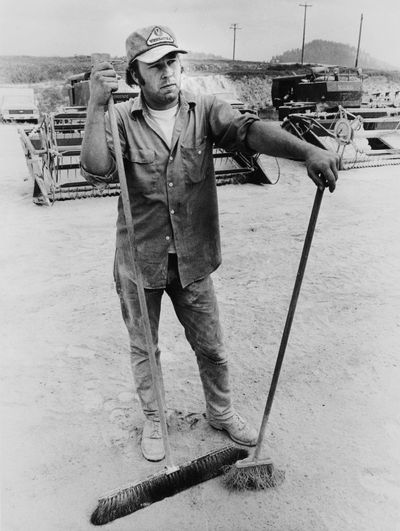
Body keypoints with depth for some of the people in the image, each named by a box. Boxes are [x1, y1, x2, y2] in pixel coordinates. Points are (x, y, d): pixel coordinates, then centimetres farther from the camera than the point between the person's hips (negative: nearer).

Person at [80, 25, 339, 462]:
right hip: (139, 262, 0)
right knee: (143, 348, 17)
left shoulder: (205, 111, -4)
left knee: (210, 347, 16)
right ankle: (152, 420, 43)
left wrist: (307, 150, -38)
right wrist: (96, 106, -30)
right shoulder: (121, 119, -7)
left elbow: (248, 130, -22)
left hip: (192, 261, 1)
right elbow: (95, 172, -21)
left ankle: (221, 413, 44)